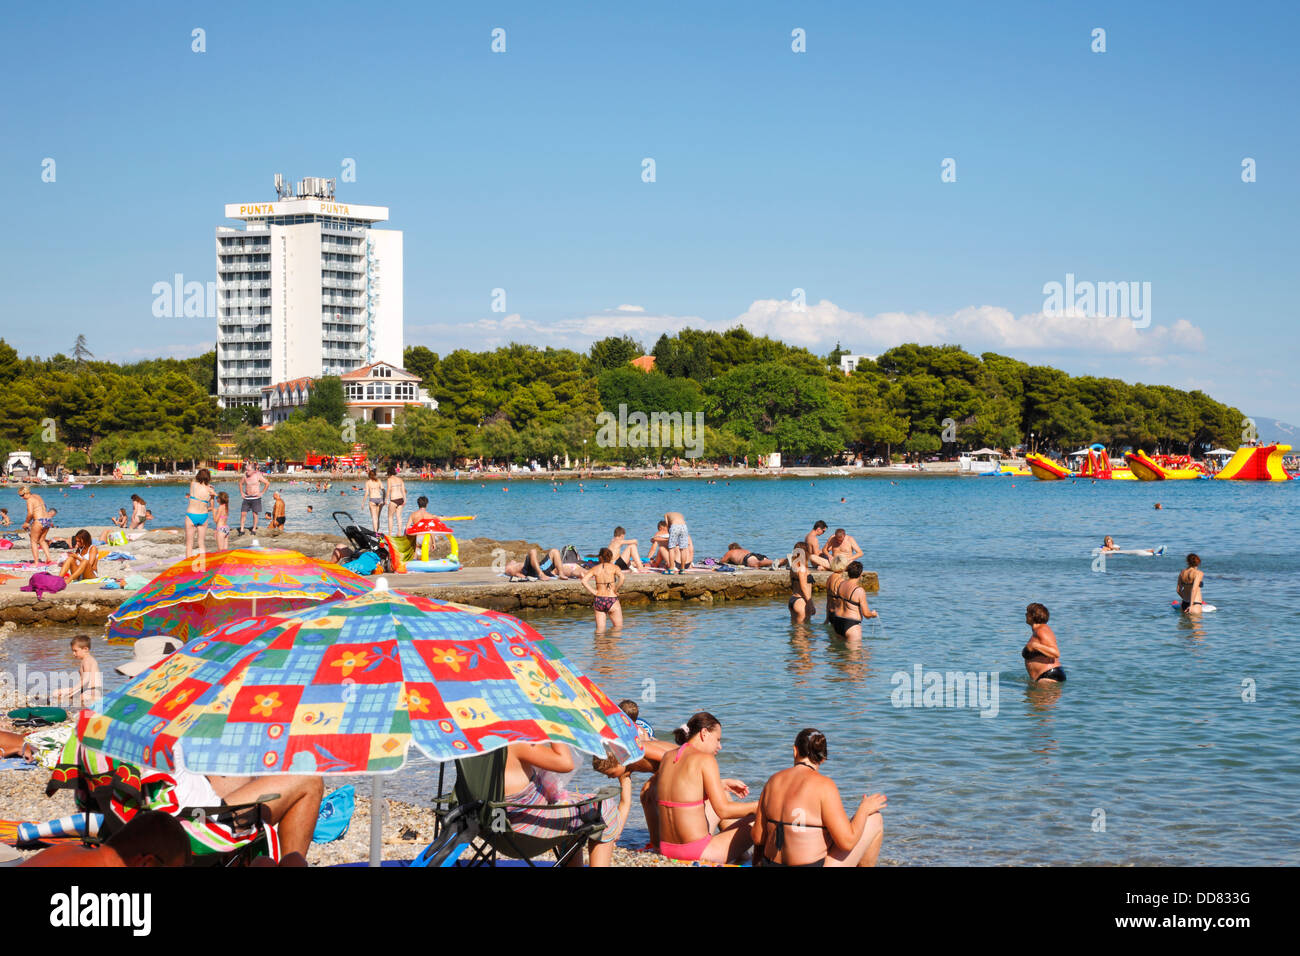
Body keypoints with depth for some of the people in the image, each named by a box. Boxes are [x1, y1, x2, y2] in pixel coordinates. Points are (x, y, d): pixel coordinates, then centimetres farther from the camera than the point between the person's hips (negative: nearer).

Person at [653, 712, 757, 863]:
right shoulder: (705, 759, -14)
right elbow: (723, 810, -15)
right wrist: (759, 806, -3)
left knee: (722, 794, 29)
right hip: (697, 852, -8)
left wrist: (722, 784, 32)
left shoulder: (667, 758, 8)